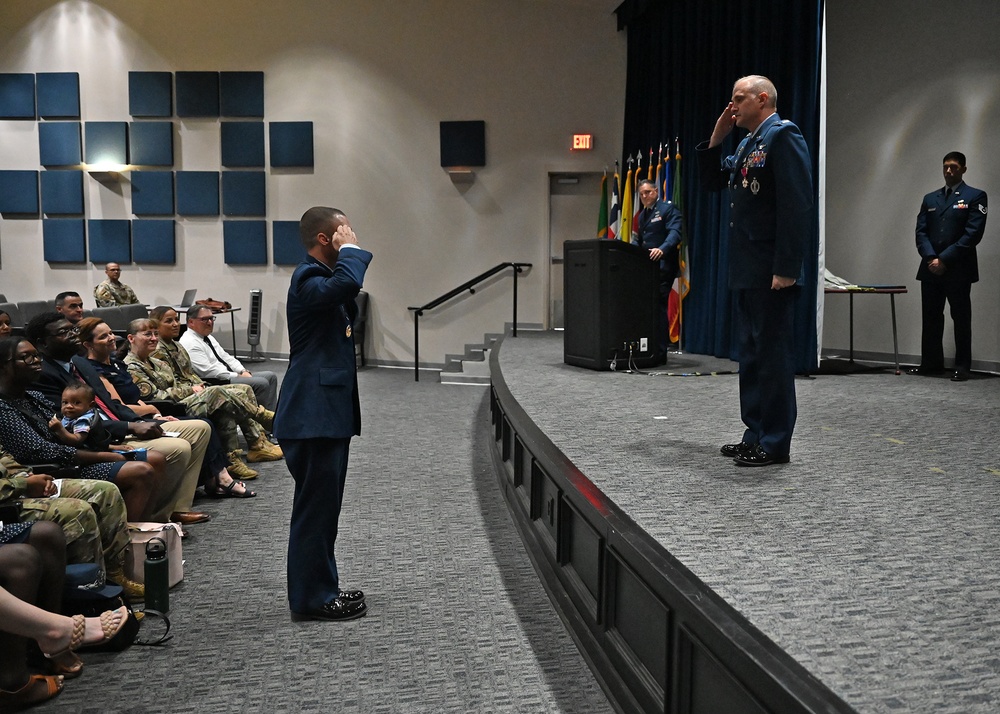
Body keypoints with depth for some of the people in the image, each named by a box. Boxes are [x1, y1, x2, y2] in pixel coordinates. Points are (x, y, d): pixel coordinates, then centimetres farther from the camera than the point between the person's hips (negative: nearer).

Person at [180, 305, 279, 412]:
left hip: (227, 376, 11)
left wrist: (243, 371, 1)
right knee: (261, 383, -23)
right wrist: (238, 376, -17)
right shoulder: (189, 343, -13)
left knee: (271, 376, 1)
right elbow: (207, 371, -20)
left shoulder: (208, 338, 20)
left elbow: (226, 357, 19)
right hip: (214, 383, -11)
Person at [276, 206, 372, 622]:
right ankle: (311, 599, 4)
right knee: (315, 505, -4)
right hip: (314, 413, -11)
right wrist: (350, 250, -18)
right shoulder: (308, 280, -16)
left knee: (324, 505, 16)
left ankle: (321, 588, 25)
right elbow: (346, 284, -36)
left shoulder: (323, 278, 18)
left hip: (329, 411, 11)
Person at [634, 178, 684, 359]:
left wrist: (662, 249, -34)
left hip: (663, 265, -8)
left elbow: (675, 233, -18)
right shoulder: (642, 215, 22)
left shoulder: (668, 209, -4)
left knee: (658, 307, -10)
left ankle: (660, 351, -7)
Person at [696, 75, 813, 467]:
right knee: (751, 353, 14)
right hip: (747, 270, 10)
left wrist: (786, 268, -24)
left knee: (773, 353, -4)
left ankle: (774, 443, 3)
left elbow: (797, 204, -19)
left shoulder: (783, 135, -11)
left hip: (771, 271, -10)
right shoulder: (747, 144, 19)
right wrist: (716, 137, 10)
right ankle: (756, 435, 23)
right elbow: (713, 181, 24)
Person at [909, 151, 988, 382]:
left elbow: (973, 233, -9)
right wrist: (930, 258, -9)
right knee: (930, 318, 8)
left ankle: (962, 366, 6)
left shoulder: (975, 196, 0)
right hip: (931, 268, 5)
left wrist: (944, 259, -14)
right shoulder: (930, 198, 15)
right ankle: (931, 362, 16)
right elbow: (921, 232, 9)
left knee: (961, 318, 1)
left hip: (958, 269, -5)